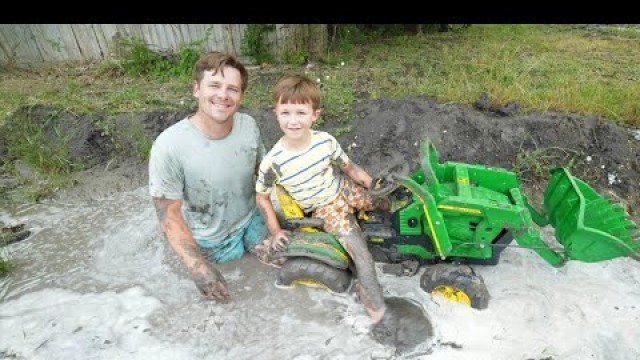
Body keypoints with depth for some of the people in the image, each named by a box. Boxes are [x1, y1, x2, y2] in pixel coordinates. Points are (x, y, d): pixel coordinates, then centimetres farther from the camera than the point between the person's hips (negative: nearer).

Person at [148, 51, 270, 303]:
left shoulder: (248, 125, -19)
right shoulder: (169, 146, -33)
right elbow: (168, 215, -24)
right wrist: (198, 266, -33)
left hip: (251, 219, 4)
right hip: (211, 240, -3)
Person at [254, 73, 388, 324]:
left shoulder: (325, 141, -18)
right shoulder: (273, 163, -27)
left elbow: (349, 167, -1)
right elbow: (262, 197, -10)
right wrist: (275, 231, -11)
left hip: (344, 189, 4)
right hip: (324, 208, -4)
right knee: (361, 255, -11)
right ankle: (373, 300, 10)